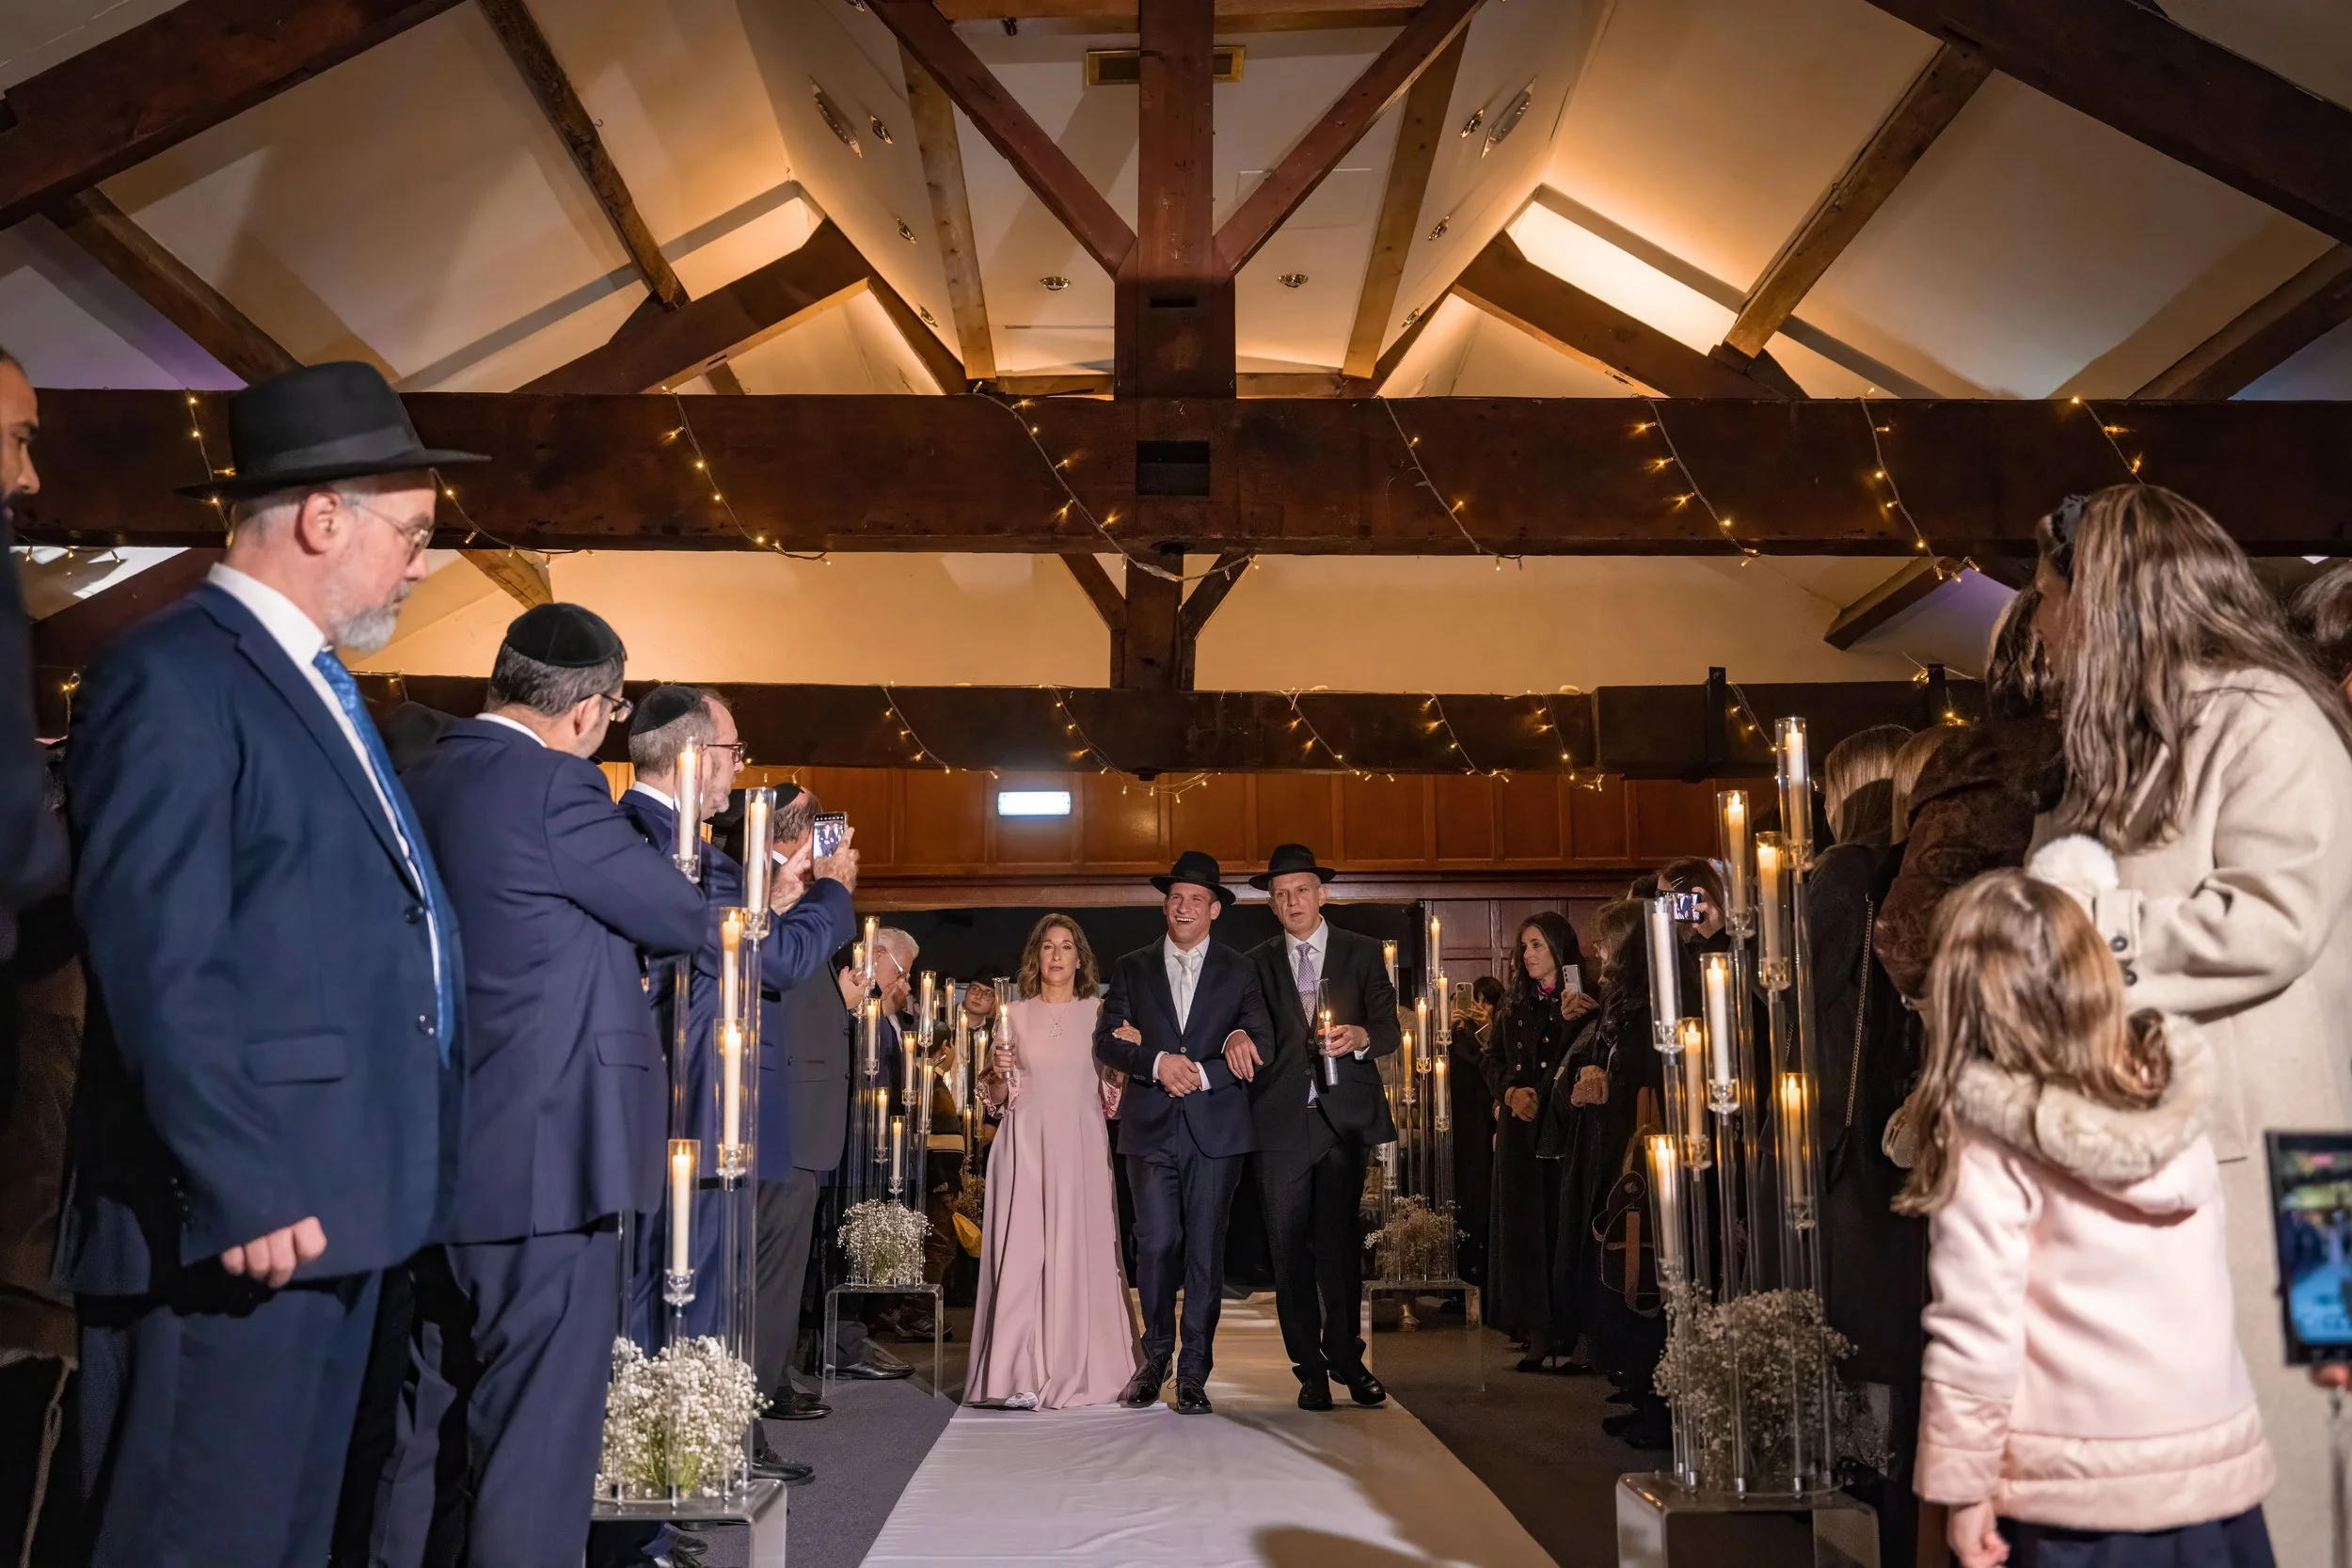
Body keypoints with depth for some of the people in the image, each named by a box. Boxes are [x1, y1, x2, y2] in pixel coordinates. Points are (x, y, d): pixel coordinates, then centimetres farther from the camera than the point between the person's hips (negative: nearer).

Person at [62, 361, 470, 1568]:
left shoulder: (318, 686, 18)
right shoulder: (171, 678, -12)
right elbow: (158, 966, -20)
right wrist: (247, 1191, -20)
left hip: (336, 1202, 9)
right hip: (240, 1218, -9)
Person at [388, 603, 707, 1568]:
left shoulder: (421, 783, 9)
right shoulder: (554, 786, -16)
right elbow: (685, 921, -7)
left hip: (438, 1160, 9)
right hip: (543, 1157, -9)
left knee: (427, 1429, 19)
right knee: (539, 1442, 0)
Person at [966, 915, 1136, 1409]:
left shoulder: (1099, 1012, 9)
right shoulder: (1016, 1015, 10)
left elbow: (1113, 1090, 9)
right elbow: (997, 1098, 10)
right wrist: (998, 1073, -9)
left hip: (1081, 1146, 0)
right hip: (1026, 1145, 0)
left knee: (1079, 1250, -1)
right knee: (1023, 1252, -6)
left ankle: (1077, 1368, 8)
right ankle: (1022, 1375, -6)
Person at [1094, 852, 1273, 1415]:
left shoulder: (1239, 972, 10)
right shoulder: (1131, 969, 11)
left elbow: (1260, 1046, 1)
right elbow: (1106, 1043, 2)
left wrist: (1201, 1073, -11)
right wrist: (1157, 1063, -15)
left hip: (1216, 1128, 0)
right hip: (1150, 1128, 0)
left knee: (1205, 1250, 1)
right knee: (1155, 1244, -5)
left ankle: (1193, 1373, 11)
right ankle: (1155, 1356, 17)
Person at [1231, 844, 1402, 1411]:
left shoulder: (1362, 953, 10)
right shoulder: (1257, 963, 14)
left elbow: (1391, 1028, 2)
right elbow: (1248, 1027, 7)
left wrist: (1361, 1037, -19)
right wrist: (1237, 1037, -16)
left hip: (1346, 1115, -1)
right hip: (1281, 1120, 2)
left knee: (1340, 1240, -7)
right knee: (1289, 1247, 2)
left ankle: (1346, 1358, 9)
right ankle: (1310, 1368, 12)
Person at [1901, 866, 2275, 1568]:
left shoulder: (1987, 1132, -15)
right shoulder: (2177, 1080, -2)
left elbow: (1976, 1327, -15)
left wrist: (1962, 1481, -4)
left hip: (2082, 1482, -4)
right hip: (2217, 1458, 4)